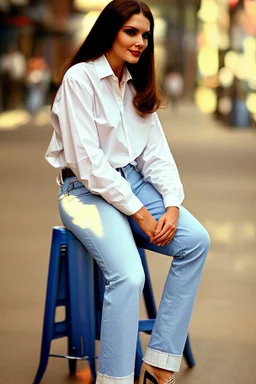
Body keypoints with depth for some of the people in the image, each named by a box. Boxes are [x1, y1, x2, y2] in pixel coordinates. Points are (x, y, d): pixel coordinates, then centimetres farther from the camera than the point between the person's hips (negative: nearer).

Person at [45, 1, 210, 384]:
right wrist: (139, 213, -17)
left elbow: (156, 151, 7)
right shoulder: (80, 77, -10)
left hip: (132, 181, 7)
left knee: (196, 240, -18)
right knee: (129, 275, -30)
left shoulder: (138, 85, 12)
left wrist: (172, 204, -10)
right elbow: (88, 161, -17)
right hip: (86, 190, -7)